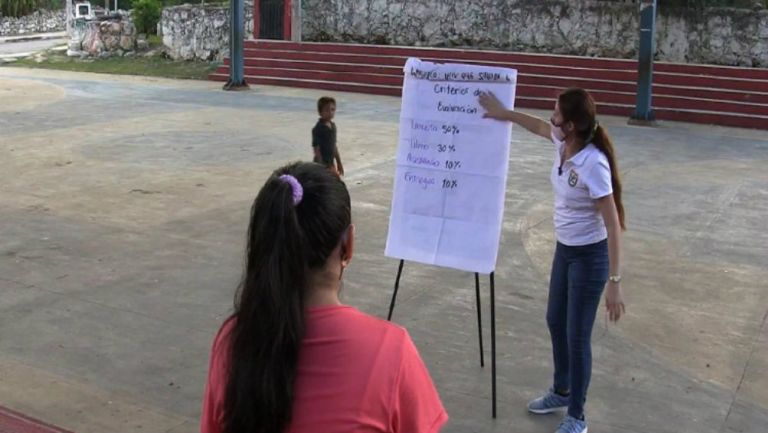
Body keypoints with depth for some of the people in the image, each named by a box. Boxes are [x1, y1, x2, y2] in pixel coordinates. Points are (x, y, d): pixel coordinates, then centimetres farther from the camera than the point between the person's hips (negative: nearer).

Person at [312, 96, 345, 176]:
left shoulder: (333, 126, 7)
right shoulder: (318, 129, -17)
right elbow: (316, 148, -18)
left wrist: (339, 162, 17)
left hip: (331, 162, 8)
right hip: (321, 163, -8)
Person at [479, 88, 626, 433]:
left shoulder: (593, 165, -30)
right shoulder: (562, 143, -7)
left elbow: (613, 226, -27)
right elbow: (539, 126, 19)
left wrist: (614, 282, -26)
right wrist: (503, 113, 23)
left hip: (589, 257, -8)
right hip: (564, 250, 9)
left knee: (577, 337, 4)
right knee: (555, 322, 23)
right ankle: (561, 392, 45)